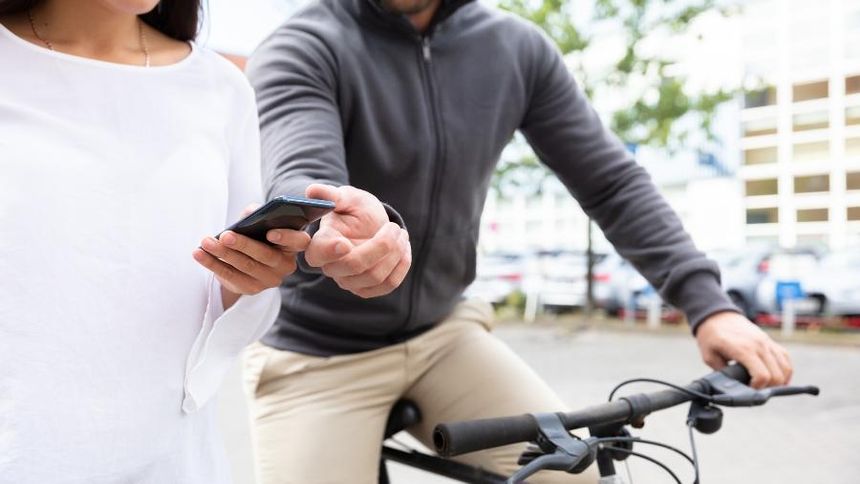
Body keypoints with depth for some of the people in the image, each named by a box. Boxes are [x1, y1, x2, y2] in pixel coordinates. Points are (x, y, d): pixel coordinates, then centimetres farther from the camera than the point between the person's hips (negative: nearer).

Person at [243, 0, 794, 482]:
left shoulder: (517, 48, -4)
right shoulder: (302, 49, -14)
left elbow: (612, 181, -4)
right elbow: (299, 180, -32)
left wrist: (709, 303, -14)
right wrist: (338, 225, -56)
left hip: (442, 335, 3)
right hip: (315, 353, -2)